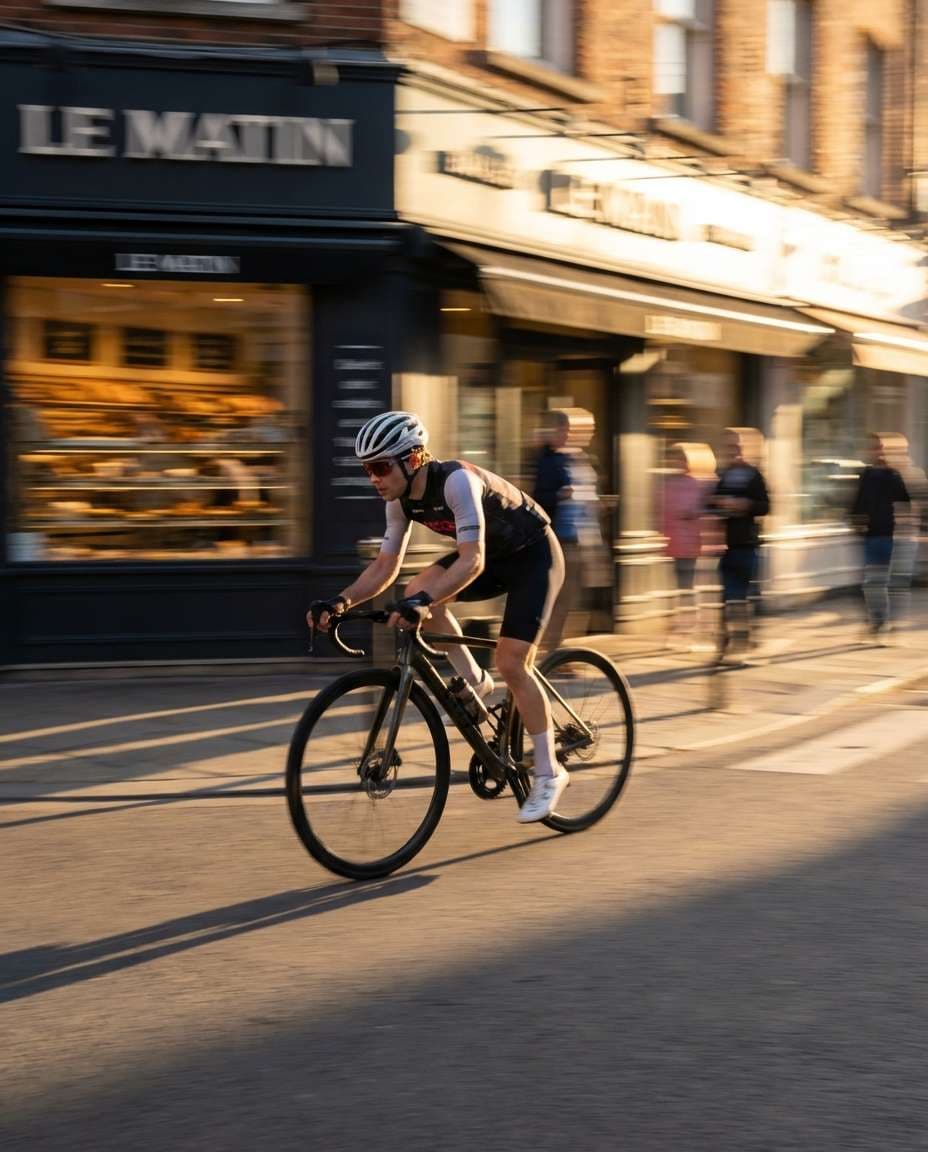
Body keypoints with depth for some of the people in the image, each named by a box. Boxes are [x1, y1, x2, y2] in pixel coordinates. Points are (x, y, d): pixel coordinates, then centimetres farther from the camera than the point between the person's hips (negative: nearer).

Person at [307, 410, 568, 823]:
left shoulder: (457, 481, -33)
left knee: (512, 663, -16)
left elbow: (472, 561, -40)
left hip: (533, 556, -7)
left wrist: (424, 601, -53)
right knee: (418, 591, -18)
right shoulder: (401, 499, -9)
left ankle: (548, 773, -3)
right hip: (494, 557, 7)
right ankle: (474, 682, -1)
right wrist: (341, 600, -19)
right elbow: (385, 565, -3)